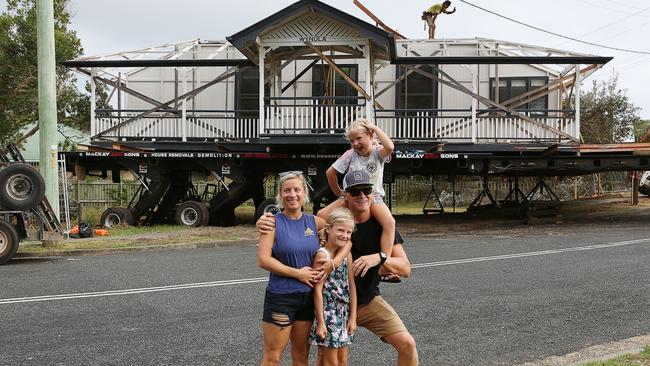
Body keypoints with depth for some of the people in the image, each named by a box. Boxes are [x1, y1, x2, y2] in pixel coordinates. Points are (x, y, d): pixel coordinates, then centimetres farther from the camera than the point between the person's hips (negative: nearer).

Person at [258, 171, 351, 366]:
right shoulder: (274, 222, -8)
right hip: (280, 297, -4)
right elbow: (264, 260, -16)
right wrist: (298, 273, -16)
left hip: (308, 296, 5)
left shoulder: (314, 221, 3)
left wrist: (334, 263, -8)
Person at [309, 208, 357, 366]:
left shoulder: (347, 254, 4)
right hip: (328, 313, -6)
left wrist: (353, 317, 3)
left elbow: (352, 286, 6)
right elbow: (318, 289, -15)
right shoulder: (322, 255, -14)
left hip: (344, 313, 6)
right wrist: (320, 322, -15)